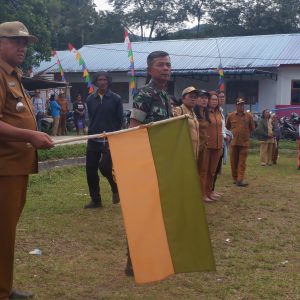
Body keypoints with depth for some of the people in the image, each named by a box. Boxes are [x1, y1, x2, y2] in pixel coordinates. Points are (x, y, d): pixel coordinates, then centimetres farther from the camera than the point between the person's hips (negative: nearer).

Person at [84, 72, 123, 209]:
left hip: (110, 140, -4)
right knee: (90, 169, 2)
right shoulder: (90, 99, 7)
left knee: (105, 167, -15)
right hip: (93, 140, 4)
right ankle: (95, 199, 17)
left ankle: (115, 189, 16)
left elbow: (120, 120, 1)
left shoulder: (116, 99, -2)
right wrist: (94, 131, 11)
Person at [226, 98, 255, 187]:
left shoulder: (249, 116, 1)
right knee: (234, 162, 6)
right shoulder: (231, 115, 1)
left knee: (242, 162, -5)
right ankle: (235, 178, 19)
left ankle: (240, 180, -8)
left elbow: (252, 128, 13)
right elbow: (227, 126, 15)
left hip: (244, 143, -1)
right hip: (234, 142, 1)